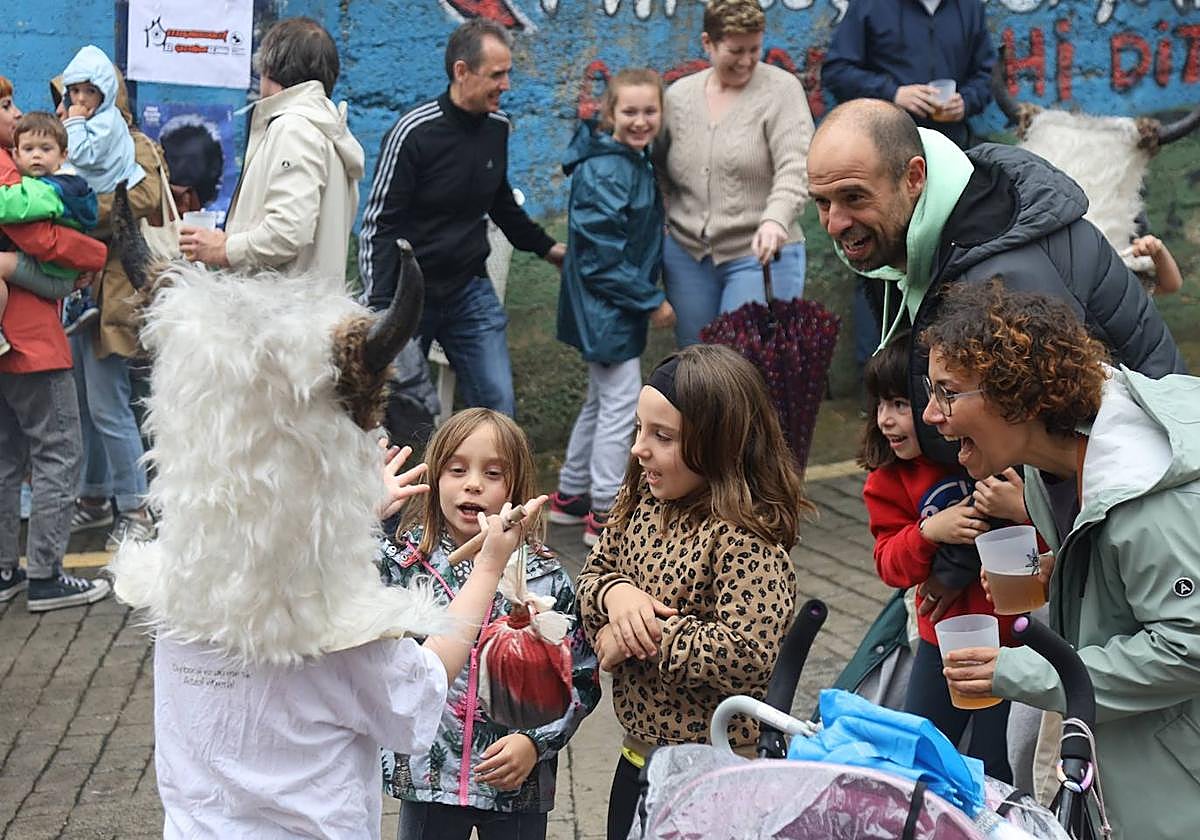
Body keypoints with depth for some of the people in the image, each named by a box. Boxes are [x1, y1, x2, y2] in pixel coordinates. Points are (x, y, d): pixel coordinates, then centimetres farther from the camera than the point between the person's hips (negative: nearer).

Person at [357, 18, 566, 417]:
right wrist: (378, 311, -23)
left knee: (499, 406, 1)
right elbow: (378, 226, -15)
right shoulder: (414, 132, -16)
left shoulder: (497, 127, 2)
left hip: (471, 291, 5)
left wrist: (546, 247, 27)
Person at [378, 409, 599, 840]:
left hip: (519, 784, 0)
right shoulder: (402, 564, -3)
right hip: (426, 775, 0)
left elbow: (581, 679, 0)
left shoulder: (546, 578, -5)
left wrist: (535, 741, -14)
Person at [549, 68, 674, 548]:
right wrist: (651, 300, -17)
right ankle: (604, 515, 6)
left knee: (601, 401, 19)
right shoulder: (605, 171, -21)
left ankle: (570, 496, 31)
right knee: (620, 404, -3)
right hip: (606, 306, -10)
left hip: (617, 307, 10)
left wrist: (647, 293, 10)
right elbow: (602, 255, -23)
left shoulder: (636, 160, 8)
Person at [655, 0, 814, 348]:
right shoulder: (678, 96, 7)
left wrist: (775, 220, -34)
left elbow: (795, 169, -18)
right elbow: (660, 171, 17)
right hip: (687, 254, 4)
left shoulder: (781, 89, -6)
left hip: (759, 253, -4)